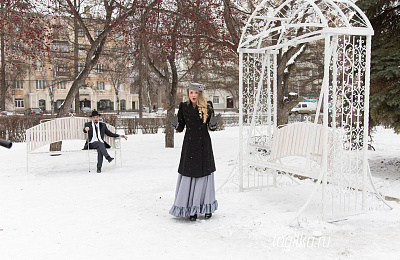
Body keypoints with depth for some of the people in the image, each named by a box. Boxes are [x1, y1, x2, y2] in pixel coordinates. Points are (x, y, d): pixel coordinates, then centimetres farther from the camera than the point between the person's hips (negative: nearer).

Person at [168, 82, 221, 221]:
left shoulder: (207, 107, 2)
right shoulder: (184, 107, 4)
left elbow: (212, 128, 5)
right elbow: (180, 128, 6)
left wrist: (214, 122, -17)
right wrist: (174, 122, -14)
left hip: (204, 144, 0)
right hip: (189, 144, 1)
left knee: (205, 173, 5)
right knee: (189, 174, -1)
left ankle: (207, 207, 20)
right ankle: (191, 209, 9)